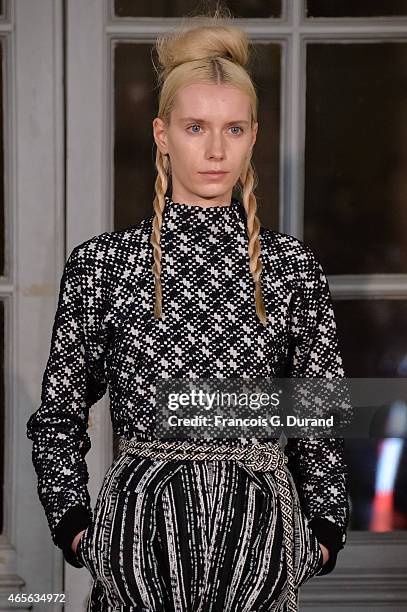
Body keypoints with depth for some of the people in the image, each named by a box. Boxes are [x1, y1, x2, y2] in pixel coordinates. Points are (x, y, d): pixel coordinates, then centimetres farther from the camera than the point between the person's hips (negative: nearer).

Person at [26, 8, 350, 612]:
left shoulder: (292, 266, 2)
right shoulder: (101, 263, -1)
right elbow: (58, 414, 7)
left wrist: (324, 530, 4)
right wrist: (74, 525, -1)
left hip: (258, 527, 1)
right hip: (140, 524, -1)